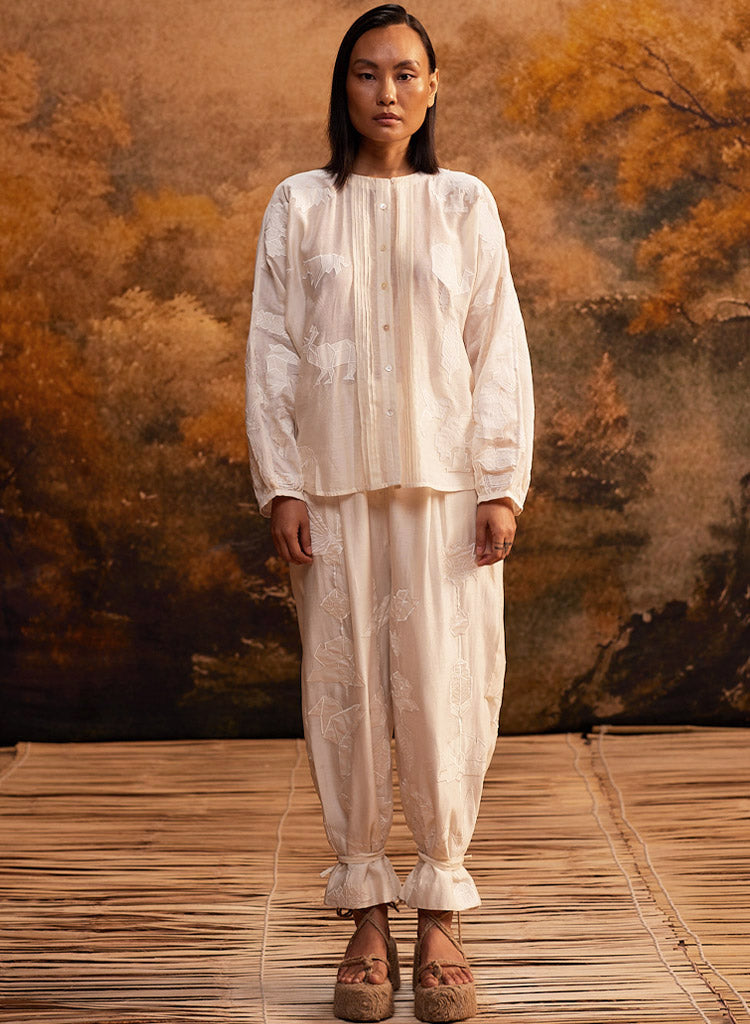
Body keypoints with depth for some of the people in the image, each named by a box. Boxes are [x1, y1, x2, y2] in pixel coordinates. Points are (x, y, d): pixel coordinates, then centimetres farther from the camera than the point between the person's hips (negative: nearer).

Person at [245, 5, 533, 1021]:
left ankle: (440, 918, 6)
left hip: (443, 480, 0)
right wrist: (281, 486, -2)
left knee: (443, 689, -3)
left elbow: (499, 353, 5)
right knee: (345, 687, 1)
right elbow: (272, 353, 5)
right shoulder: (299, 207, 7)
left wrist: (501, 486, -3)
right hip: (335, 480, 1)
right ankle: (367, 917, 9)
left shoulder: (463, 204, 7)